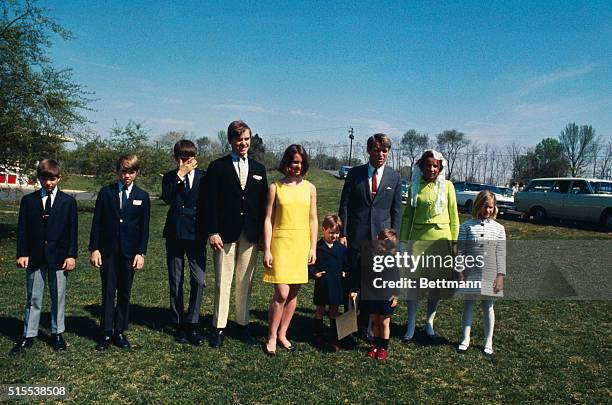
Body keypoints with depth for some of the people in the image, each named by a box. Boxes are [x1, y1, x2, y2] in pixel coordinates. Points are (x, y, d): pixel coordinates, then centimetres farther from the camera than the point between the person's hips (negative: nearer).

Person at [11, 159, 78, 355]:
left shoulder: (68, 201, 1)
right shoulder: (28, 200, 4)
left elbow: (72, 230, 0)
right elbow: (22, 229, 4)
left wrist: (71, 255, -5)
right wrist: (22, 254, -4)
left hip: (59, 257, -1)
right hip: (35, 257, 1)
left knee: (58, 297, 9)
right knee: (33, 298, 8)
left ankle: (57, 333, 21)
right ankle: (28, 336, 18)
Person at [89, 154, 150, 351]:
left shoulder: (142, 196, 5)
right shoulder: (106, 192, 4)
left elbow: (144, 227, 4)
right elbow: (97, 222, 3)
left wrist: (141, 253, -2)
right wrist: (94, 249, -3)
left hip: (130, 252, 1)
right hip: (107, 250, 0)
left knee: (125, 293, 7)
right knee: (108, 292, 1)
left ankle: (120, 332, 17)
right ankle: (106, 333, 10)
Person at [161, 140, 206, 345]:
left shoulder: (203, 177, 4)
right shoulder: (170, 177, 6)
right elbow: (167, 198, -13)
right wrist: (180, 175, -14)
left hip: (196, 234, -1)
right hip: (175, 234, 1)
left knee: (198, 280, -8)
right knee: (175, 282, 8)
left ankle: (192, 324, 4)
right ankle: (179, 325, 19)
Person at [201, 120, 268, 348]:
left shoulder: (259, 169, 12)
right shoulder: (217, 167, 2)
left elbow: (263, 204, 11)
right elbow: (209, 203, -3)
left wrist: (263, 234, 5)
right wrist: (212, 232, -11)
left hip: (250, 235, 3)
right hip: (225, 233, -3)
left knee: (245, 282, 9)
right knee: (222, 282, 3)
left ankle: (243, 325, 21)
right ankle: (219, 328, 13)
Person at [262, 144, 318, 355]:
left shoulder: (309, 188, 7)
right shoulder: (275, 187, 0)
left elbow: (313, 220, 9)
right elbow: (268, 220, -1)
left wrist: (313, 248, 4)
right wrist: (267, 250, -7)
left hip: (302, 244, 3)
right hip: (281, 243, -3)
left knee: (293, 293, 7)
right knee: (281, 293, -9)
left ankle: (282, 334, 23)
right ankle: (271, 338, 8)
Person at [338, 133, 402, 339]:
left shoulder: (395, 178, 6)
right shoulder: (354, 173, 3)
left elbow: (396, 211, 6)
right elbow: (344, 205, 3)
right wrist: (343, 233, -3)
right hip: (356, 237, 0)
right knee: (352, 282, 6)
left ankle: (366, 327, 18)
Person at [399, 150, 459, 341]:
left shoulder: (447, 186, 1)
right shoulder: (415, 186, 5)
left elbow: (453, 217, 4)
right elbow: (407, 216, 8)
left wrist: (454, 244, 1)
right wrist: (403, 242, 3)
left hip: (441, 239, 0)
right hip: (418, 239, 0)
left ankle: (430, 323, 24)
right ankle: (411, 324, 13)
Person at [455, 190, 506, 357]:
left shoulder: (499, 228, 3)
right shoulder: (467, 226, -1)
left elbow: (501, 254, 2)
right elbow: (460, 251, -2)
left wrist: (500, 276, -3)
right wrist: (460, 272, -6)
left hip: (490, 275, 1)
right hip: (471, 274, -1)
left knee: (488, 307, 11)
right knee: (468, 305, 9)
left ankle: (488, 341, 24)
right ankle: (466, 339, 23)